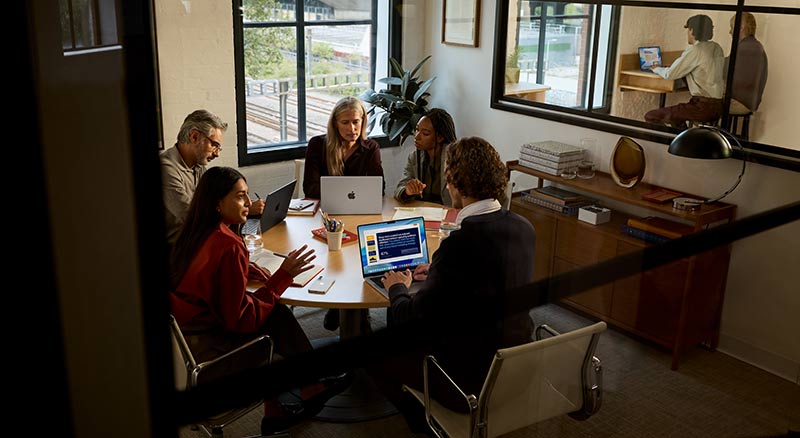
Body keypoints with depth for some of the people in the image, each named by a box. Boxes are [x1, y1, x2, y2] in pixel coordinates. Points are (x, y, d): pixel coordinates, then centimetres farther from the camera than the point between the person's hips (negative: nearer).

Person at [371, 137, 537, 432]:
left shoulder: (460, 244, -29)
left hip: (474, 383, -8)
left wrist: (397, 288, 3)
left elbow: (413, 319, -18)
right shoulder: (523, 228, -5)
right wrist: (439, 272, 19)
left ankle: (424, 420, 29)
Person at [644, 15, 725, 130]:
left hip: (703, 107, -9)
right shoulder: (716, 48, 12)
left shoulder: (695, 50, -12)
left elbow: (669, 74, -10)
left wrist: (657, 69, 12)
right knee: (676, 113, 36)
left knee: (651, 117, -8)